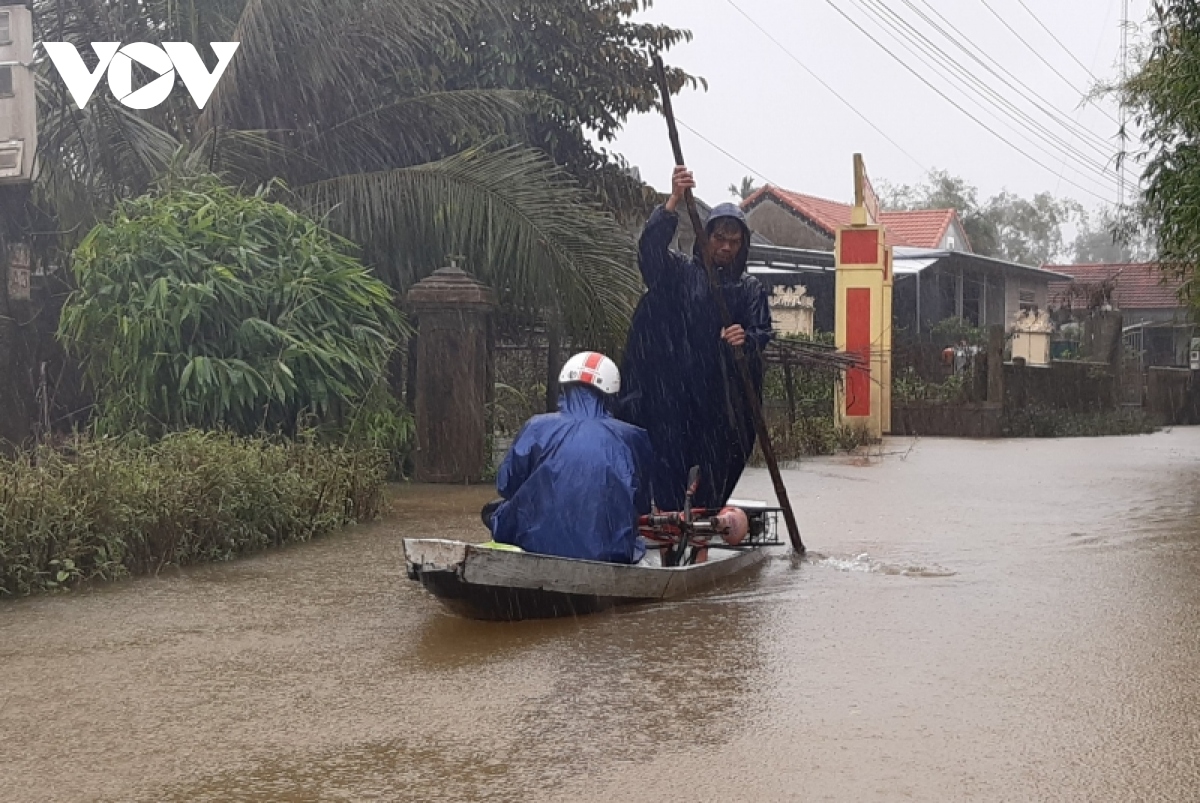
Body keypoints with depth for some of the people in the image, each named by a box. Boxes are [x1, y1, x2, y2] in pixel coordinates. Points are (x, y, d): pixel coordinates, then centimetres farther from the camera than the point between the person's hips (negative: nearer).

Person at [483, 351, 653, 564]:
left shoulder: (537, 427, 2)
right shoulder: (629, 437, 4)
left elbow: (506, 486, 9)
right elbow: (641, 505, 13)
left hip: (539, 544, 0)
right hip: (607, 553, 0)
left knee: (493, 511, 28)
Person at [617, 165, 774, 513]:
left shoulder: (750, 289, 14)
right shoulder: (681, 272, 5)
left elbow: (764, 332, 4)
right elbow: (650, 249, -13)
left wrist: (747, 338, -21)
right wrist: (673, 202, -28)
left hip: (724, 398, 3)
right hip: (674, 390, -3)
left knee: (719, 468, 3)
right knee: (669, 467, -7)